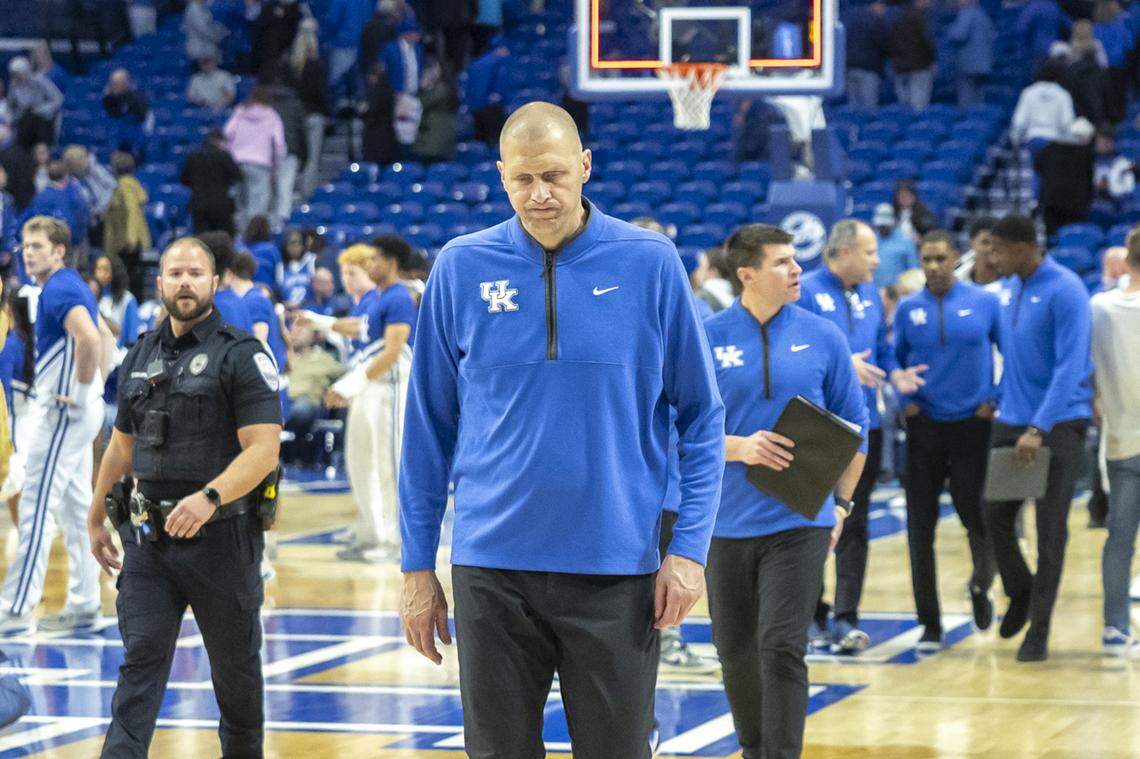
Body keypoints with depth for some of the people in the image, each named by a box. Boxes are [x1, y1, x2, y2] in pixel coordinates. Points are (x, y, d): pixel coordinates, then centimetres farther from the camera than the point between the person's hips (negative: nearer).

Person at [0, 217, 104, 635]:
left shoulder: (59, 291, -17)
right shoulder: (69, 285, 15)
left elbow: (89, 339, -34)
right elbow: (91, 338, 29)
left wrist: (80, 393, -23)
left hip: (64, 412, -10)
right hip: (72, 412, 10)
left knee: (36, 507, -8)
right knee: (74, 507, 13)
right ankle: (84, 604, 16)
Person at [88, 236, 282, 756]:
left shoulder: (242, 356, -7)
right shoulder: (140, 358, 11)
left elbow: (263, 449, -16)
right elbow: (121, 446, 23)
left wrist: (209, 498, -30)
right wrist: (96, 518, 25)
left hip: (221, 538, -4)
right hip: (148, 538, 4)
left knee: (236, 667, 10)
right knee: (140, 661, -6)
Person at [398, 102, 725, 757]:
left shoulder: (651, 262, -2)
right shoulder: (461, 267, 1)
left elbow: (701, 415, 3)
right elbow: (429, 427, 7)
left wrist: (690, 548, -6)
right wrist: (417, 566, 6)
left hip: (616, 572, -1)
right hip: (493, 572, 1)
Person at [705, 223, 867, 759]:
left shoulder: (822, 337, 2)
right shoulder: (706, 339, -2)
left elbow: (853, 428, 10)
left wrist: (841, 504, 6)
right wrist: (740, 447, -19)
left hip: (800, 523, -1)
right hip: (727, 526, 1)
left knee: (781, 647, -13)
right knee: (736, 653, 11)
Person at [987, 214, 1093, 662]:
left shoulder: (1065, 291, -15)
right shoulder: (1008, 289, 9)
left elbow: (1070, 368, -19)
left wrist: (1039, 429, -24)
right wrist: (998, 399, 15)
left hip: (1059, 424, -7)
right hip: (1011, 422, 7)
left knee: (1050, 531, -2)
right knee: (995, 516, 6)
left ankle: (1039, 630, 6)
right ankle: (1020, 594, 31)